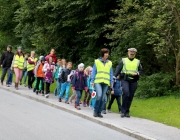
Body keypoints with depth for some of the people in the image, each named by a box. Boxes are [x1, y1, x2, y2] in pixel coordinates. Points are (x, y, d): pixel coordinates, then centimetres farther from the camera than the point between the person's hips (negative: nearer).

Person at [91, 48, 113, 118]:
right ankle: (95, 111, -4)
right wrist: (92, 81, -1)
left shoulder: (109, 63, 12)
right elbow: (93, 72, 5)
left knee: (103, 98, -1)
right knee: (99, 95, -20)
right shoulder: (97, 61, 5)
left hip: (106, 82, 3)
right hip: (98, 81, -3)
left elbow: (111, 73, 14)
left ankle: (99, 112, 10)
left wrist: (111, 82, 7)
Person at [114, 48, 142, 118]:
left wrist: (137, 73, -6)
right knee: (126, 93, -22)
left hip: (133, 81, 3)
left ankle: (127, 112, 14)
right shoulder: (123, 60, 10)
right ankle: (123, 111, -14)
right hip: (125, 79, -3)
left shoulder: (137, 62, 16)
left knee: (130, 96, 2)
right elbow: (118, 69, 3)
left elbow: (140, 70, 17)